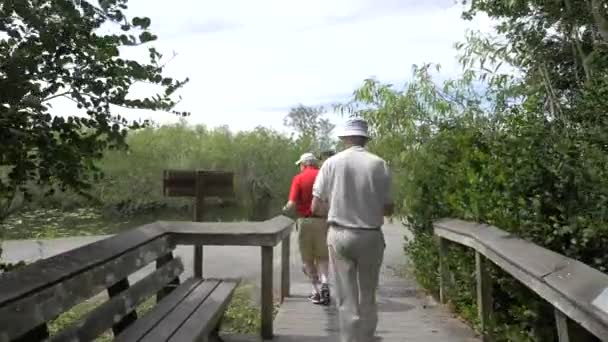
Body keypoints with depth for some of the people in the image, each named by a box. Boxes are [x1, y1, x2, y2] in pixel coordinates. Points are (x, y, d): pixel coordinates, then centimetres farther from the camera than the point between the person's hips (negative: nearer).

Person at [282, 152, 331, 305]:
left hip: (305, 221, -2)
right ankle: (324, 283, -4)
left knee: (307, 259, 12)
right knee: (322, 256, 16)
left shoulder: (299, 178, -5)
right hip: (323, 220, 2)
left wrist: (285, 209, 8)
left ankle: (317, 291, 10)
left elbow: (292, 203, -12)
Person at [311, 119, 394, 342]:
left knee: (347, 299, 9)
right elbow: (388, 209, -1)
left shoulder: (331, 163, -3)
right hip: (370, 236, 0)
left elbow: (316, 207, -3)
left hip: (339, 235, 0)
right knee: (368, 298, 16)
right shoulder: (378, 164, -4)